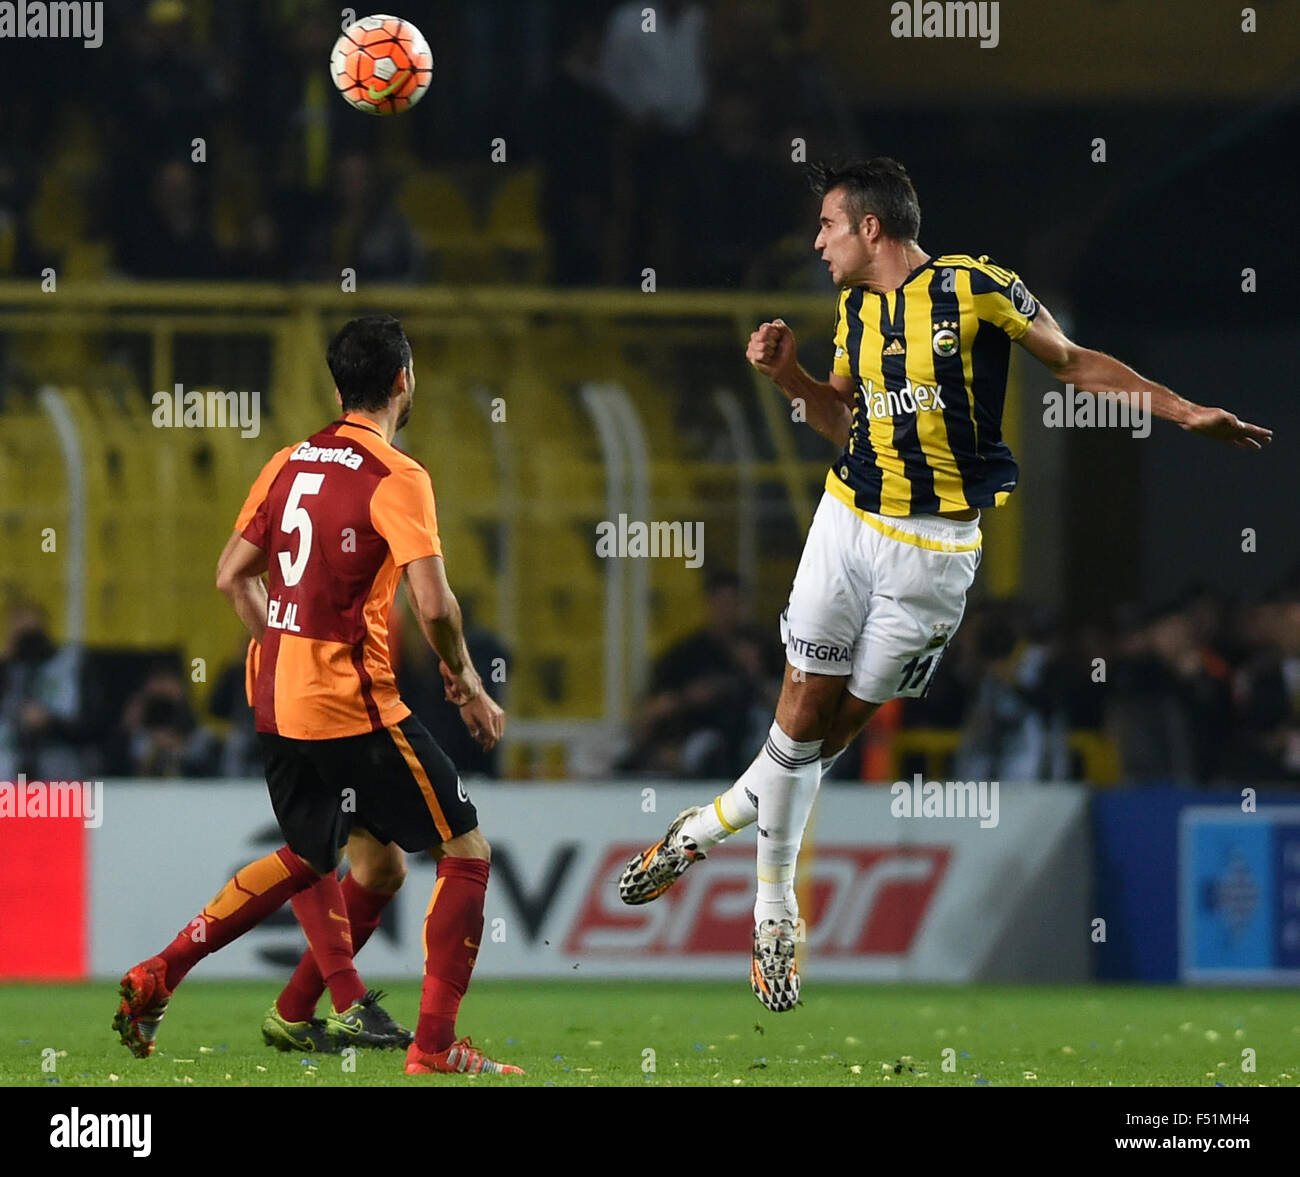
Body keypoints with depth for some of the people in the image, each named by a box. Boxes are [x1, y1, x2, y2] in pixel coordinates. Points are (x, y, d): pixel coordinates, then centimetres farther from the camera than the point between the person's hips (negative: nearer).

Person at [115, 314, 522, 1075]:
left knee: (308, 857, 26)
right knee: (466, 853, 2)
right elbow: (433, 603, -20)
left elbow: (232, 575, 14)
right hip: (356, 704, -8)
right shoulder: (397, 478, -12)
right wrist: (466, 682, -4)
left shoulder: (290, 464, 9)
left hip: (279, 697, 8)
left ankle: (158, 979, 18)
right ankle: (434, 1047, -4)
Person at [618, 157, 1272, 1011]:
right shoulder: (857, 309, 8)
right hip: (849, 520, 4)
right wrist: (788, 375, 2)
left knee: (845, 722, 1)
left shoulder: (974, 287, -10)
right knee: (804, 710, 0)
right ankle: (775, 906, 14)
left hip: (936, 549, -4)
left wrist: (1185, 412, -6)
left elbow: (1072, 362, -1)